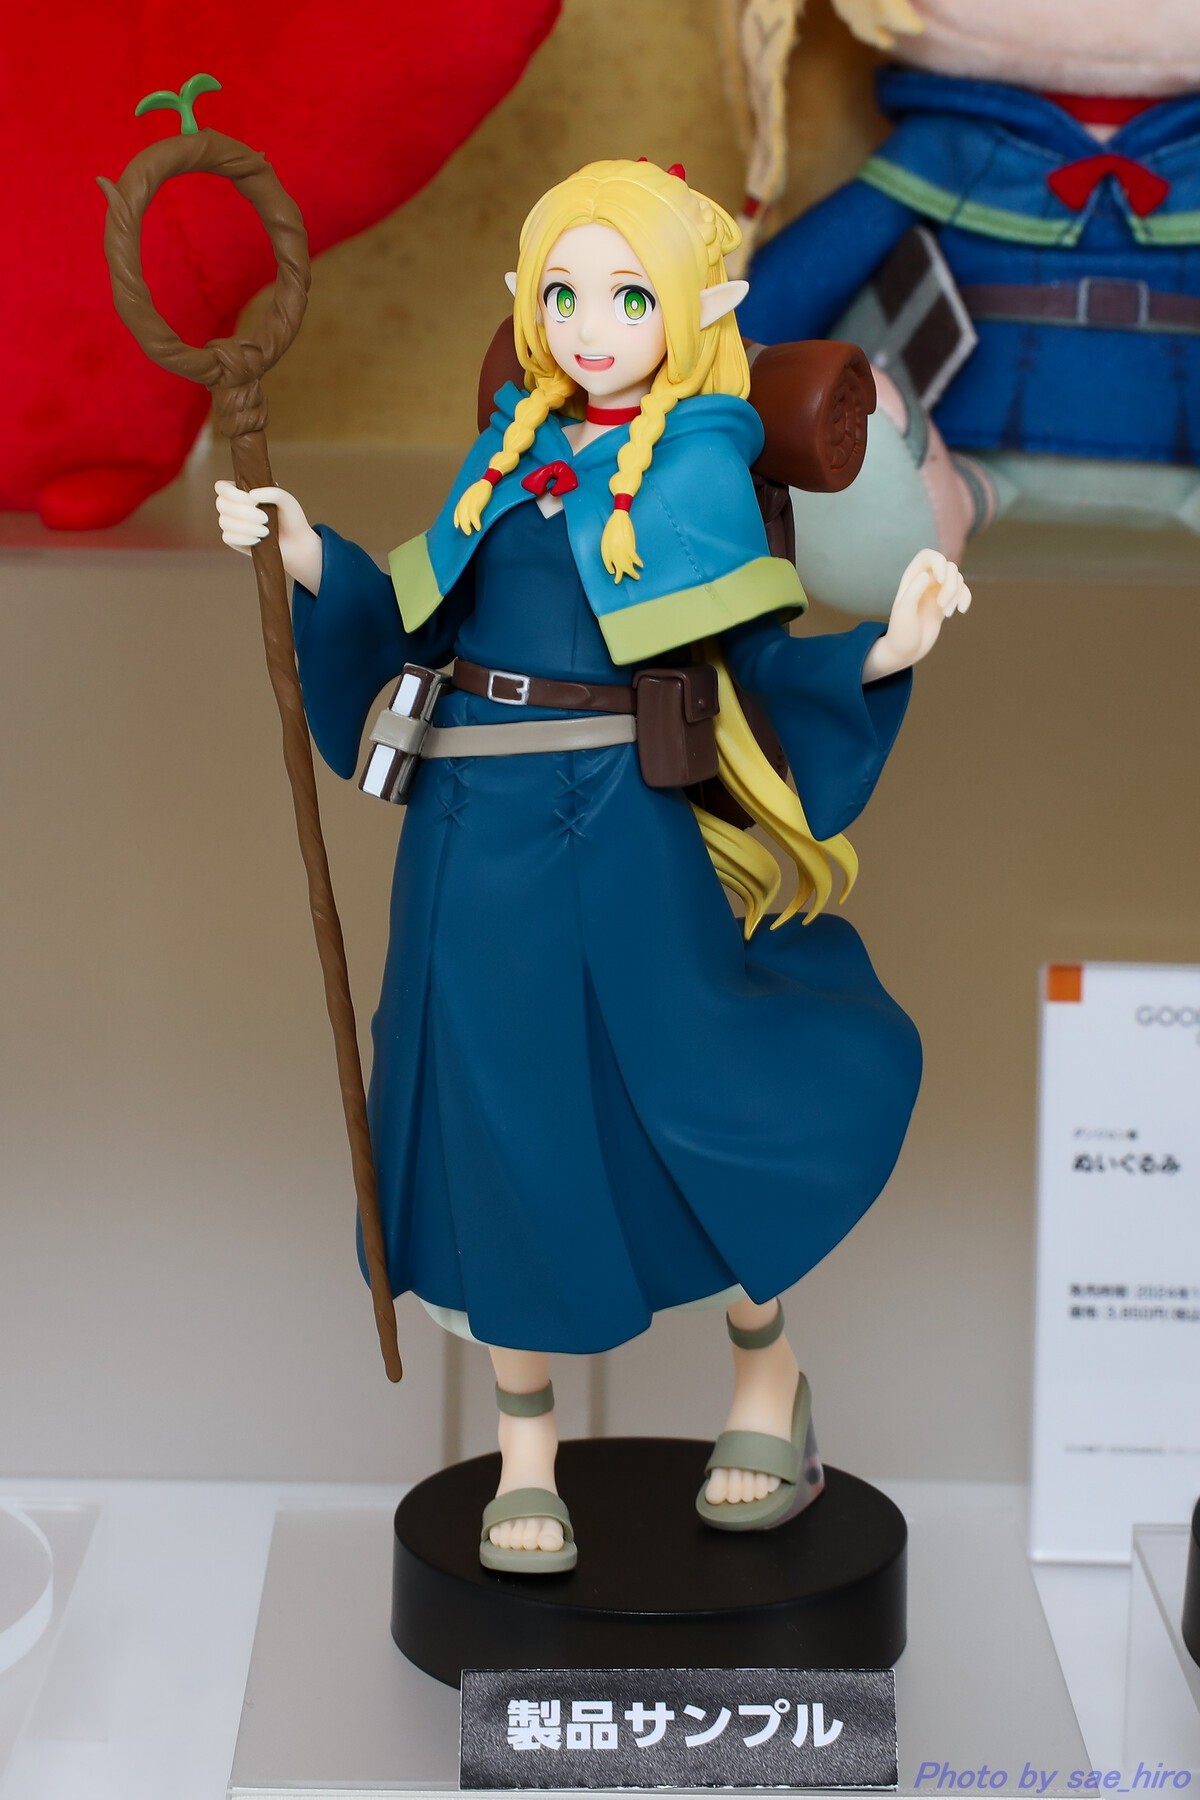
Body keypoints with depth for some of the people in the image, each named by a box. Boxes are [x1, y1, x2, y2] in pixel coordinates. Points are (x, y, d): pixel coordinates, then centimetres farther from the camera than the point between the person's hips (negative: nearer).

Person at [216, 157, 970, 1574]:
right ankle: (524, 1450, 23)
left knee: (691, 1104, 4)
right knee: (501, 1122, 7)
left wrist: (882, 651, -25)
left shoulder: (698, 467, -3)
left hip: (630, 835, -4)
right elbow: (421, 615, 14)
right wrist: (312, 559, 2)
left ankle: (767, 1381, 32)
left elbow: (766, 655, -8)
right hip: (479, 833, 4)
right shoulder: (513, 448, 9)